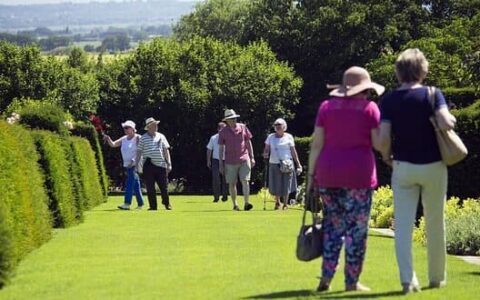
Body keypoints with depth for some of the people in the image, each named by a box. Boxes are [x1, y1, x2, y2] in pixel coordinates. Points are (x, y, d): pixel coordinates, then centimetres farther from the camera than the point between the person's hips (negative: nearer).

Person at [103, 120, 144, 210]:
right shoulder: (124, 139, 13)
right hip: (127, 165, 7)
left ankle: (127, 203, -21)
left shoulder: (137, 138, -7)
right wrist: (108, 139, -9)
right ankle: (140, 203, 18)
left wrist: (133, 160, -23)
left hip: (135, 164, -7)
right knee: (136, 185, 12)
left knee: (129, 183, -16)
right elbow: (113, 144, 11)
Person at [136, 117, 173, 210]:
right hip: (148, 165, -2)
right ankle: (153, 206, 7)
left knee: (164, 185, 3)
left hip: (161, 164, 2)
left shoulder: (161, 137, 12)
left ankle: (167, 203, 21)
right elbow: (139, 152, 4)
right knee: (150, 187, 0)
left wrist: (169, 163, 5)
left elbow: (166, 150, 12)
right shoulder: (143, 138, 3)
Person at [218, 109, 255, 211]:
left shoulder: (243, 128, 5)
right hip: (230, 162, 0)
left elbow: (248, 143, 11)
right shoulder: (223, 132, 2)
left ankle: (246, 203, -16)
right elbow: (220, 148, 5)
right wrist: (221, 163, 2)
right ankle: (235, 204, 14)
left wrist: (252, 158, 7)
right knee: (232, 183, 4)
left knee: (245, 181, -11)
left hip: (244, 160, 0)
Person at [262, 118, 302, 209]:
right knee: (275, 185, 1)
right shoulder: (271, 137, 9)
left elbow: (293, 151, 6)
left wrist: (298, 164, 3)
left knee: (286, 185, -1)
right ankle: (277, 202, 25)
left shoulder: (288, 137, 5)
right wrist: (265, 154, -14)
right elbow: (266, 149, 11)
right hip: (274, 164, 1)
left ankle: (285, 204, 15)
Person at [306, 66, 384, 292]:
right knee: (356, 228, 3)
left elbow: (316, 144, 3)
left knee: (333, 225, 12)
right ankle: (352, 281, 3)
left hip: (328, 174, 3)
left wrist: (311, 175, 6)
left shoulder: (327, 106, 7)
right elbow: (378, 143, -5)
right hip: (359, 174, -3)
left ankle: (326, 276, 3)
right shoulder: (369, 108, 0)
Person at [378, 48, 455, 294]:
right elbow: (445, 124, -22)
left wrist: (387, 156, 10)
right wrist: (451, 119, 0)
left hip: (403, 167, 1)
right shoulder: (432, 94, -8)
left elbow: (383, 138, -10)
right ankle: (437, 277, 22)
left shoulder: (389, 100, -2)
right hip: (433, 166, -1)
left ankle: (407, 279, -11)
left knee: (403, 224, 0)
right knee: (435, 223, 12)